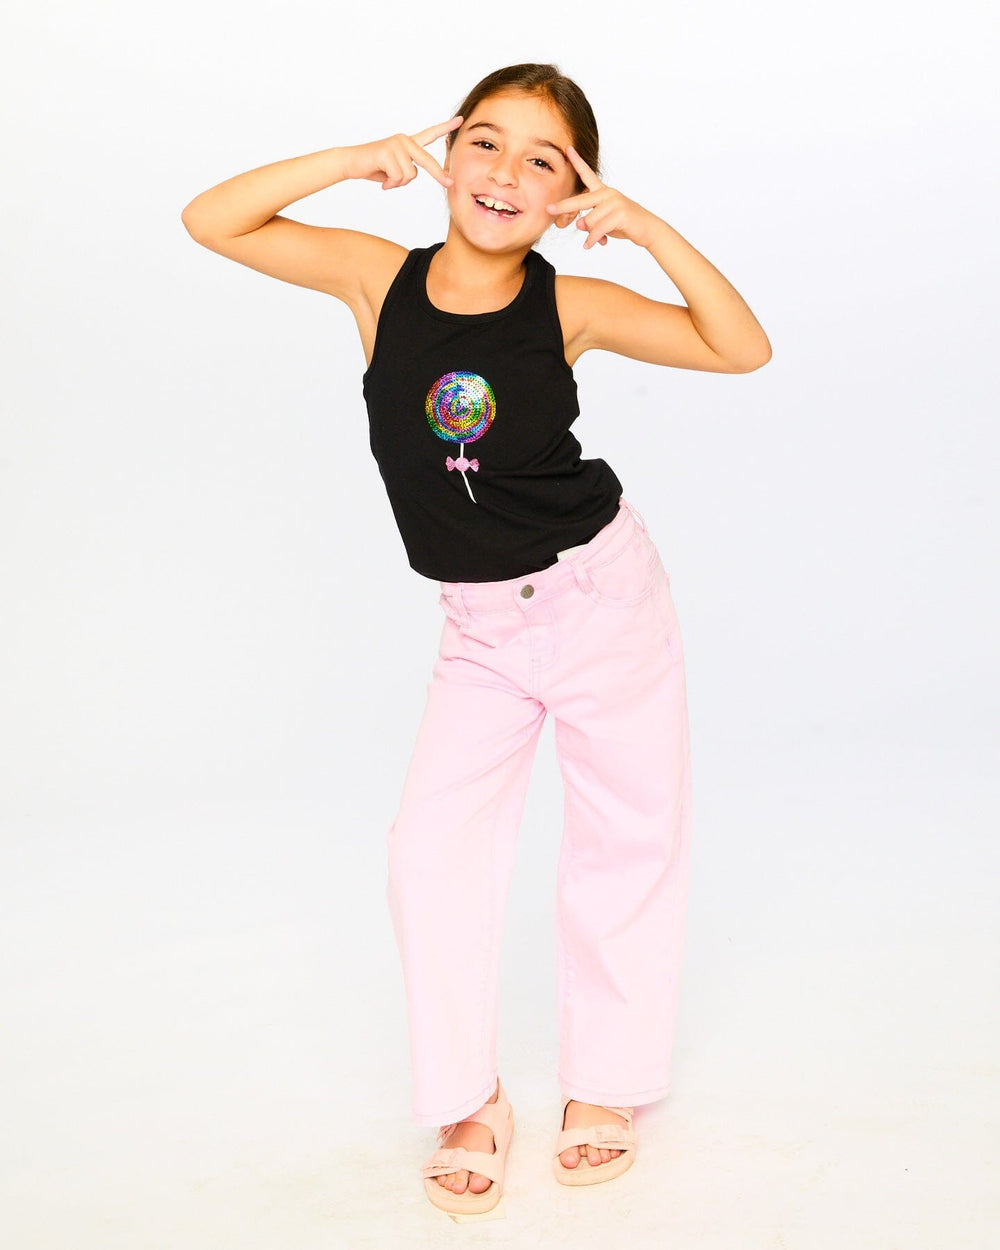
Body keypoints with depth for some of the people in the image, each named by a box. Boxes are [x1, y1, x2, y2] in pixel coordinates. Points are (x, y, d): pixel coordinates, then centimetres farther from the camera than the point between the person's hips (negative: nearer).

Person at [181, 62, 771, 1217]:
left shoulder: (569, 305, -12)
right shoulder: (379, 278, -9)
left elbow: (742, 348, -14)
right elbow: (211, 221, -11)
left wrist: (649, 230, -25)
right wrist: (361, 159, -20)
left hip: (605, 596, -1)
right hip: (481, 631, 1)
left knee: (625, 841, 9)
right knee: (431, 851, -1)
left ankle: (604, 1081, 29)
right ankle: (468, 1102, 18)